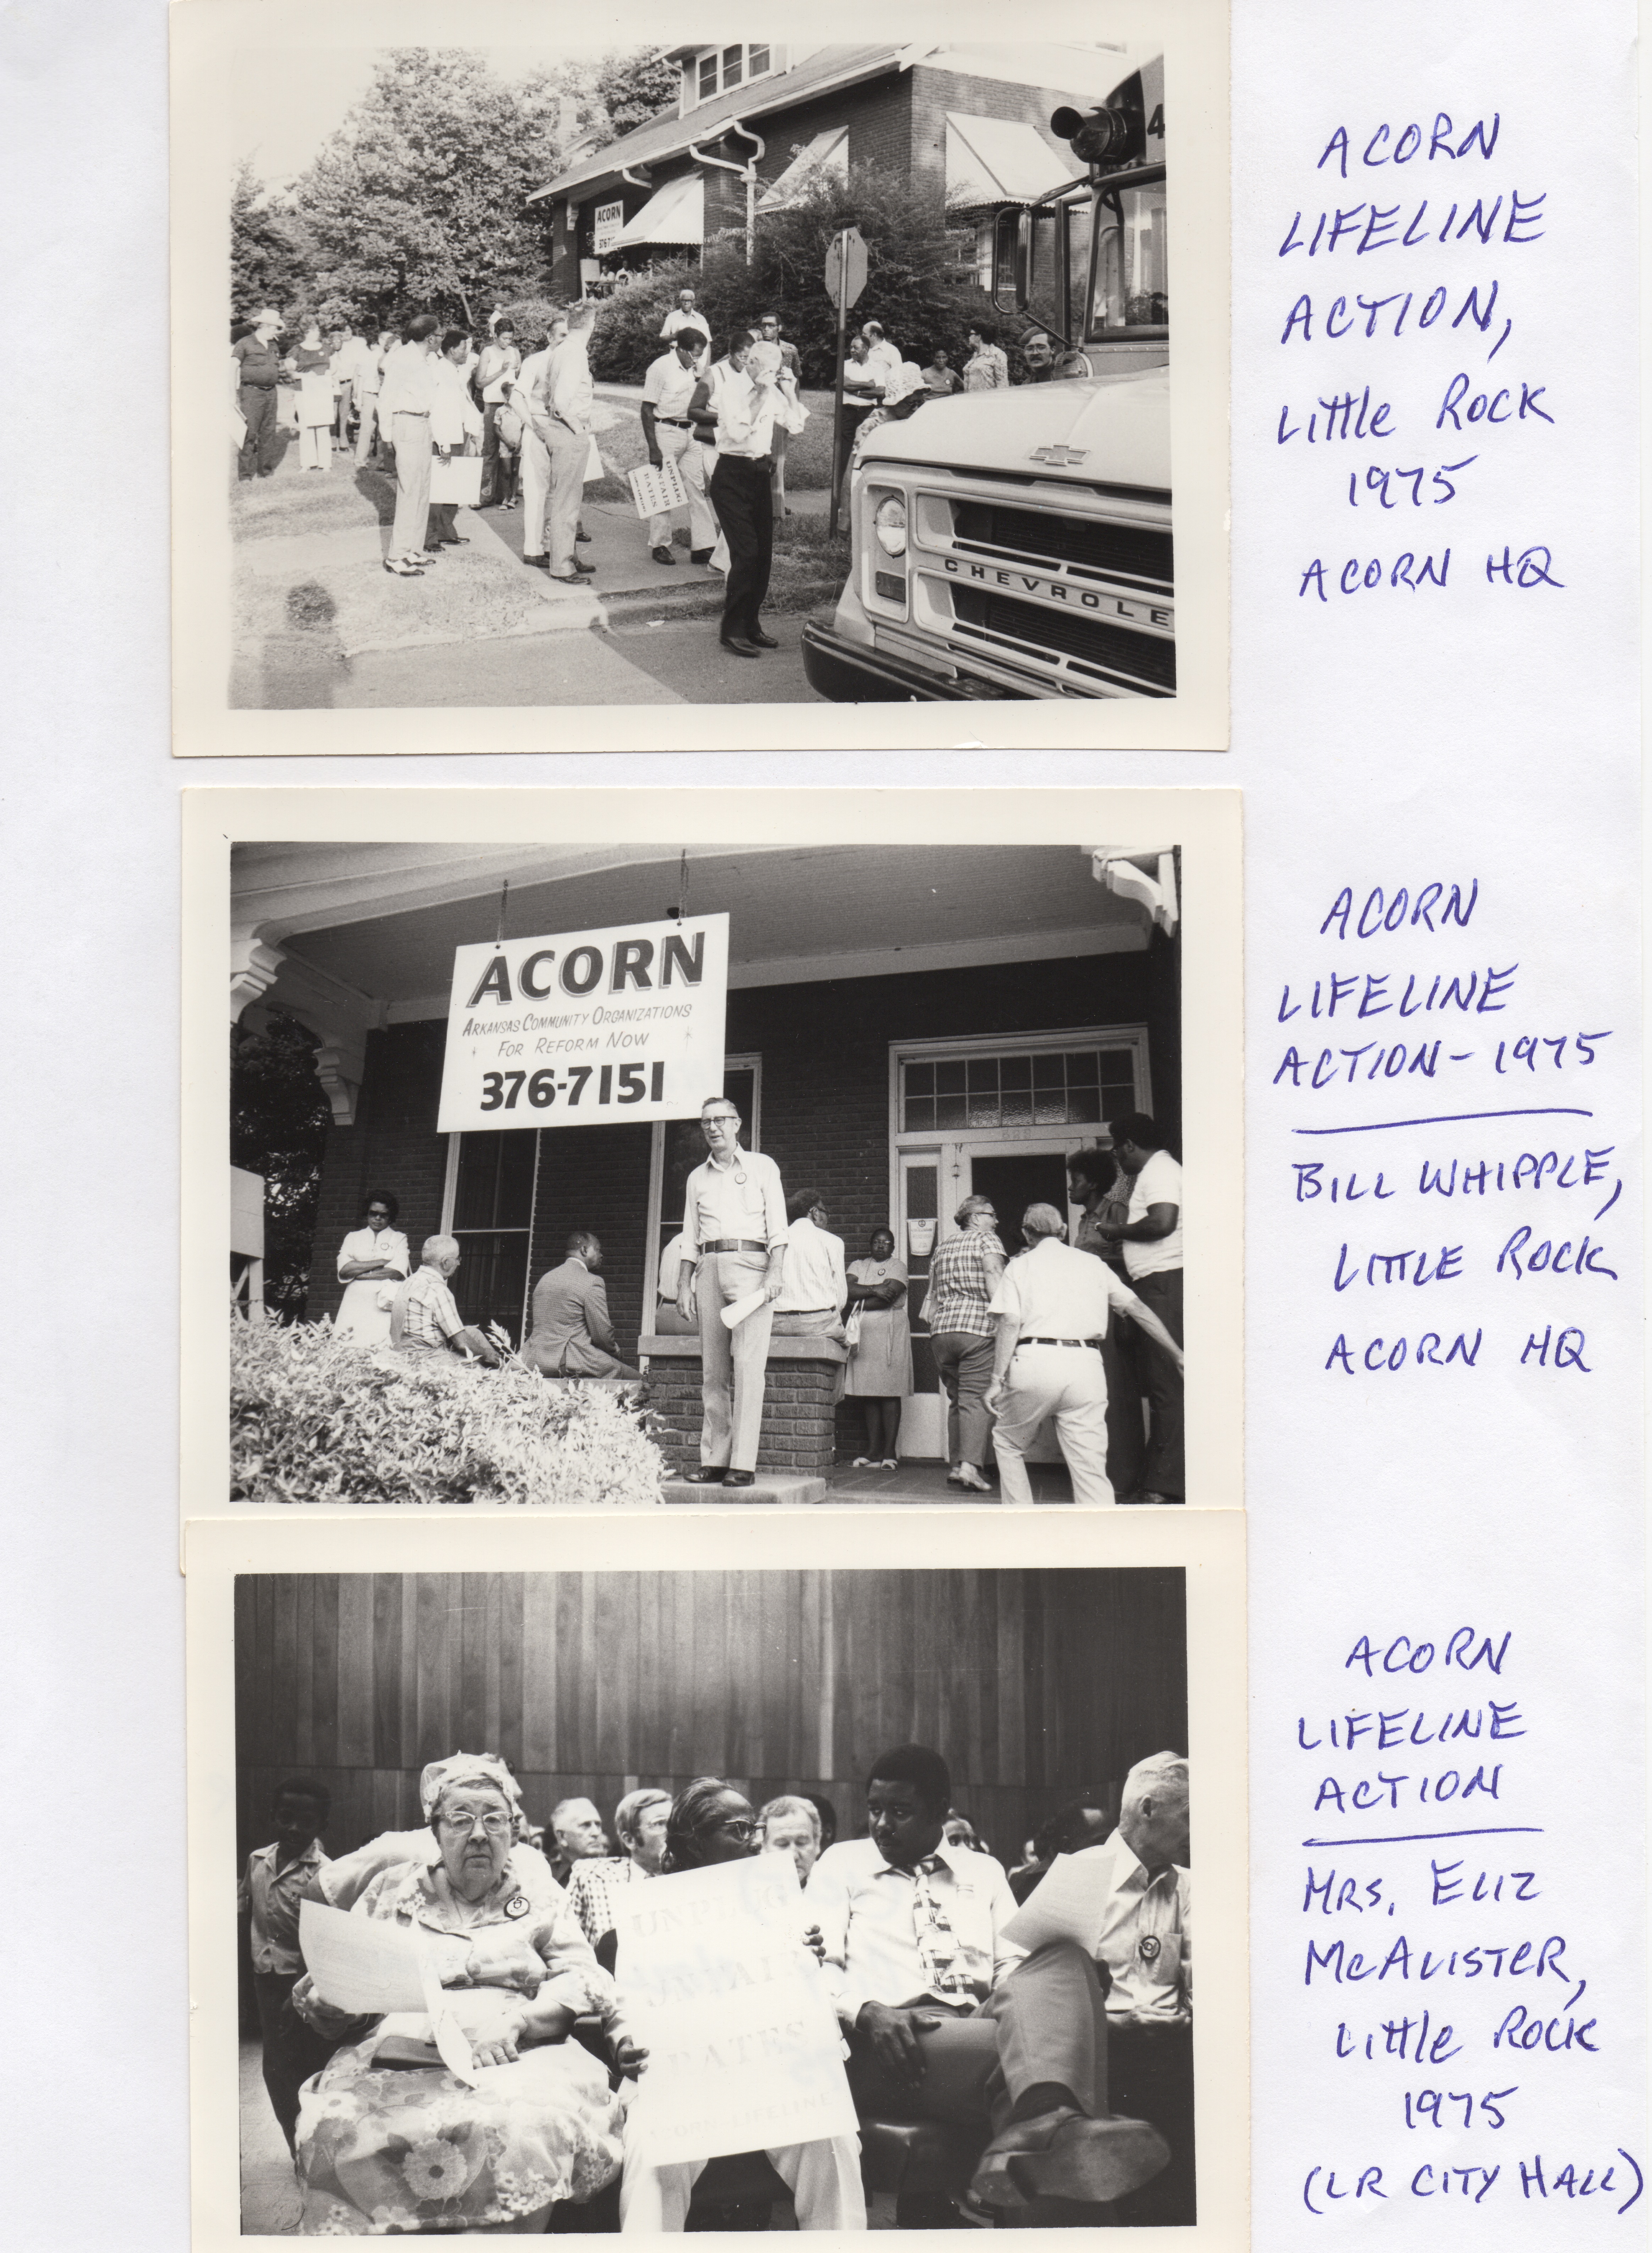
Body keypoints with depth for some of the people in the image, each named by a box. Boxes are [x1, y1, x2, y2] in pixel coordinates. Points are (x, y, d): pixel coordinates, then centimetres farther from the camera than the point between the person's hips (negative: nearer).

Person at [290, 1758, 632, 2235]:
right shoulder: (395, 1889, 21)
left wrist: (516, 2022, -14)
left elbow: (583, 1983, 4)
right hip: (400, 2057, 1)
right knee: (340, 2128, -33)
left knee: (527, 2124, -38)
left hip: (515, 2060, -1)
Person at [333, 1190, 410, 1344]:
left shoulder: (399, 1239, 13)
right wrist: (380, 1262, -3)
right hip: (353, 1306, 2)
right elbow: (344, 1270, 2)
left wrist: (358, 1273, -3)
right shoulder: (353, 1237, 19)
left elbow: (397, 1272, -3)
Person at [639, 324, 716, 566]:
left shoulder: (695, 369, 8)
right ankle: (660, 546, 12)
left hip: (690, 433, 7)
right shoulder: (661, 368, -12)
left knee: (698, 488, 3)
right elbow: (647, 410, -12)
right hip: (665, 432, -7)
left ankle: (702, 546, 5)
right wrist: (653, 449, -16)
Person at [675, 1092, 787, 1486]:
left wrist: (775, 1273, -10)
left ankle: (744, 1464, -15)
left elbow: (778, 1227, 2)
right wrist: (684, 1285, 9)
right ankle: (714, 1461, 1)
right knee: (712, 1370, 1)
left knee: (748, 1366, -12)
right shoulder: (698, 1178, 20)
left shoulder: (762, 1167, 9)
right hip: (710, 1269, 4)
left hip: (751, 1264, -4)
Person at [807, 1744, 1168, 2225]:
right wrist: (866, 2012, -16)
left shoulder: (984, 1871, 29)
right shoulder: (842, 1864, 21)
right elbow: (817, 1969, 8)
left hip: (984, 2022, 3)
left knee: (1059, 1955, -34)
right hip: (891, 2042, -3)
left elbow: (1015, 1964, 17)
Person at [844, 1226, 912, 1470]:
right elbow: (847, 1291, 0)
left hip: (890, 1333, -4)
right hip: (862, 1335, 4)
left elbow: (888, 1298, -9)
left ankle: (890, 1452, -9)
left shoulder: (898, 1267, 7)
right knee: (868, 1395, 0)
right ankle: (873, 1451, 3)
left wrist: (859, 1304, -2)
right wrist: (874, 1290, -10)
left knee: (889, 1394, -8)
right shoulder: (858, 1266, 19)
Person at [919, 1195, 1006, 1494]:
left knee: (956, 1399, 14)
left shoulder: (943, 1249, 23)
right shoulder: (987, 1240, 4)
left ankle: (955, 1466, 10)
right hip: (977, 1327, -6)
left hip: (941, 1330, 6)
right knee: (976, 1399, -9)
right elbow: (994, 1279, -11)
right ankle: (970, 1466, -22)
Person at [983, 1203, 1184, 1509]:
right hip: (1086, 1366, 2)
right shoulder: (1092, 1264, 19)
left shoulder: (1020, 1266, 12)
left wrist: (998, 1379, -4)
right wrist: (1178, 1355, 16)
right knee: (1091, 1468, -1)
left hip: (1035, 1361, -1)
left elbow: (1010, 1323, -2)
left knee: (1008, 1443, 20)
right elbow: (1137, 1308, 14)